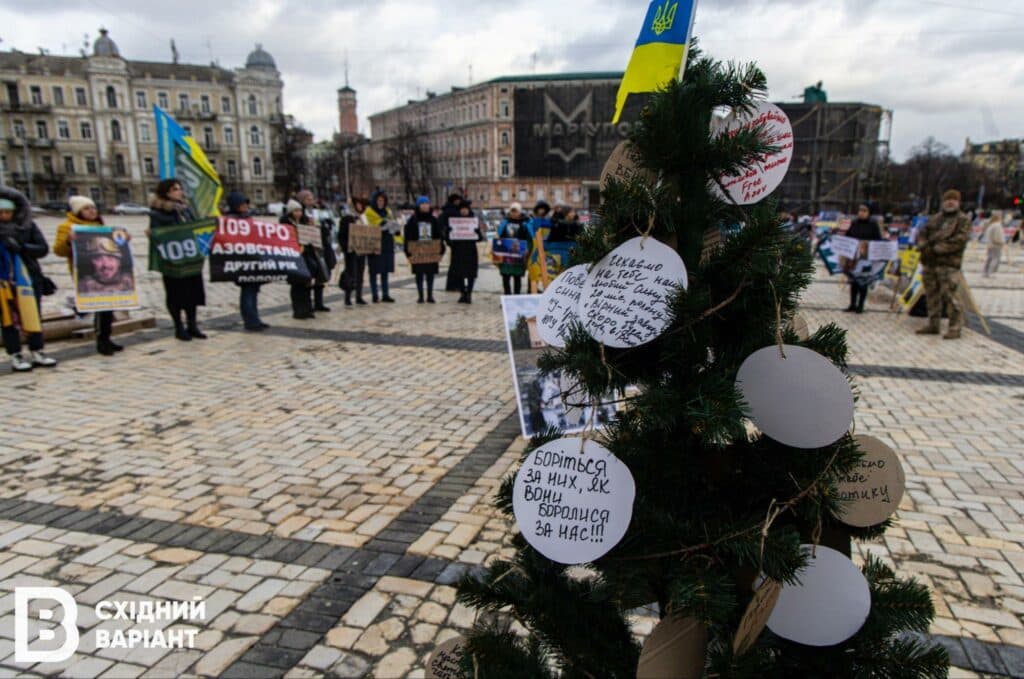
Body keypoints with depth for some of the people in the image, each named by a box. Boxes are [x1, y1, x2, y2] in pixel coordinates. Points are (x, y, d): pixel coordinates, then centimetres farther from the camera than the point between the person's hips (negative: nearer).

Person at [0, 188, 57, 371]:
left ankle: (36, 353, 17)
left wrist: (21, 247, -17)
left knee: (34, 316, 6)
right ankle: (16, 356, 8)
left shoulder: (28, 225, 2)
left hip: (29, 277, 1)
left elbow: (43, 249, -3)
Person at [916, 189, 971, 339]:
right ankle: (933, 325, 21)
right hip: (929, 263, 6)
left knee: (951, 296, -10)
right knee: (932, 295, 11)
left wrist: (936, 249, -17)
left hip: (949, 264, -6)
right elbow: (922, 234, 16)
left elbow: (960, 240, -12)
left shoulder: (963, 220, 1)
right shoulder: (934, 219, 20)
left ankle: (955, 328, -5)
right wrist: (924, 246, -6)